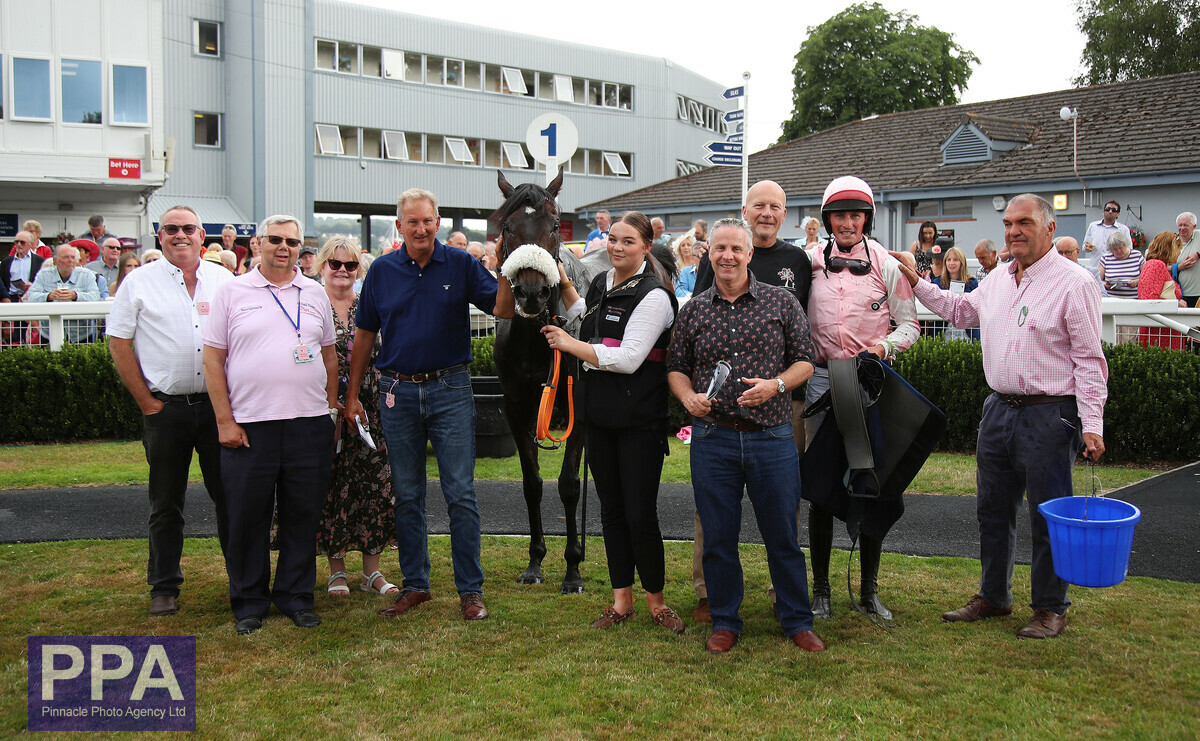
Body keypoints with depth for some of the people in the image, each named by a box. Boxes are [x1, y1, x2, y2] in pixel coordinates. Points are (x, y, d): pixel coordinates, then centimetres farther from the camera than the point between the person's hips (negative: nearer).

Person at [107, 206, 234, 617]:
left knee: (229, 495, 7)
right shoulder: (139, 282, 3)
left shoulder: (223, 280, 8)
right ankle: (164, 587, 19)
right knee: (166, 502, 7)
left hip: (218, 404, 1)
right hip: (165, 407, -1)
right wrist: (146, 400, -3)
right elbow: (119, 342, 2)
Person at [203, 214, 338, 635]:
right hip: (249, 425, -2)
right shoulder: (232, 292, 3)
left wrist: (331, 410, 10)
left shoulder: (315, 294, 12)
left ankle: (296, 598, 21)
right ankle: (249, 603, 19)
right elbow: (213, 359, 1)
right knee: (248, 517, 4)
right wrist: (224, 421, -5)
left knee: (303, 515, 8)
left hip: (309, 424, 2)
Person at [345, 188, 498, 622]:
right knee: (406, 496, 10)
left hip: (450, 390, -2)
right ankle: (414, 585, 23)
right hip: (398, 392, 2)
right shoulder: (382, 270, 5)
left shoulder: (461, 264, 0)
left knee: (460, 494, -1)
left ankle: (471, 589, 9)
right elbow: (365, 334, 11)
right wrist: (352, 394, 10)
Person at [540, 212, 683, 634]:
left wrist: (569, 344, -11)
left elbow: (628, 358, -19)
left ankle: (656, 601, 15)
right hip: (600, 414, 7)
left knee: (641, 515, -4)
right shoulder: (600, 285, 12)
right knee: (611, 510, 12)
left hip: (640, 419, -7)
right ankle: (622, 599, 24)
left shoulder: (653, 296, -11)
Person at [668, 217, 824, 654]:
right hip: (713, 439, 1)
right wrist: (689, 397, -7)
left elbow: (805, 360, 4)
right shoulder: (692, 311, 8)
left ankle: (797, 621, 22)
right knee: (718, 536, 8)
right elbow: (677, 368, 13)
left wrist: (776, 385, -13)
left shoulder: (781, 303, 4)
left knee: (782, 535, 6)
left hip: (772, 437, -1)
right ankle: (724, 622, 24)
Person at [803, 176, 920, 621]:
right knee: (820, 483, 1)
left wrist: (885, 346, -13)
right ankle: (820, 589, 13)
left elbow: (909, 324, 6)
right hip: (822, 379, 0)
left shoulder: (887, 265, 5)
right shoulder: (812, 263, 7)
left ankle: (869, 589, 17)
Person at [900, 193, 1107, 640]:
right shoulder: (998, 280, 10)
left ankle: (1051, 608, 20)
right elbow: (960, 310, 29)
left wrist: (1091, 425, -18)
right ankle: (993, 597, 32)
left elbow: (1089, 360, -12)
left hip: (1050, 415, -7)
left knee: (1048, 517, 3)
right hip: (999, 408, 7)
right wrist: (917, 284, 20)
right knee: (992, 510, 16)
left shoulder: (1074, 282, -11)